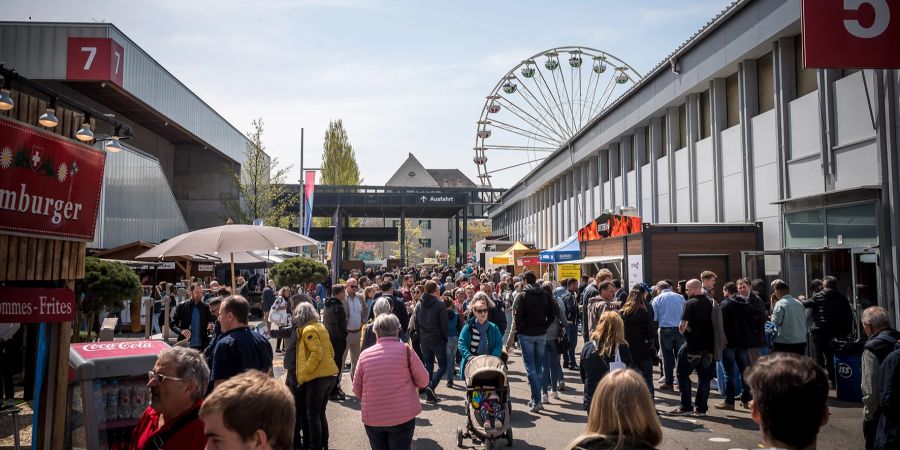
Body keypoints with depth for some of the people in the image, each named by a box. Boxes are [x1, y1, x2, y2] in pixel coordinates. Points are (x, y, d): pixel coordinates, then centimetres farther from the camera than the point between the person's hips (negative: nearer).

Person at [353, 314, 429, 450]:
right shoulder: (405, 350, -6)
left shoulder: (365, 354, 0)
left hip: (372, 418, 2)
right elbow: (423, 381, 0)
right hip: (402, 416, -2)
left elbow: (357, 390, 9)